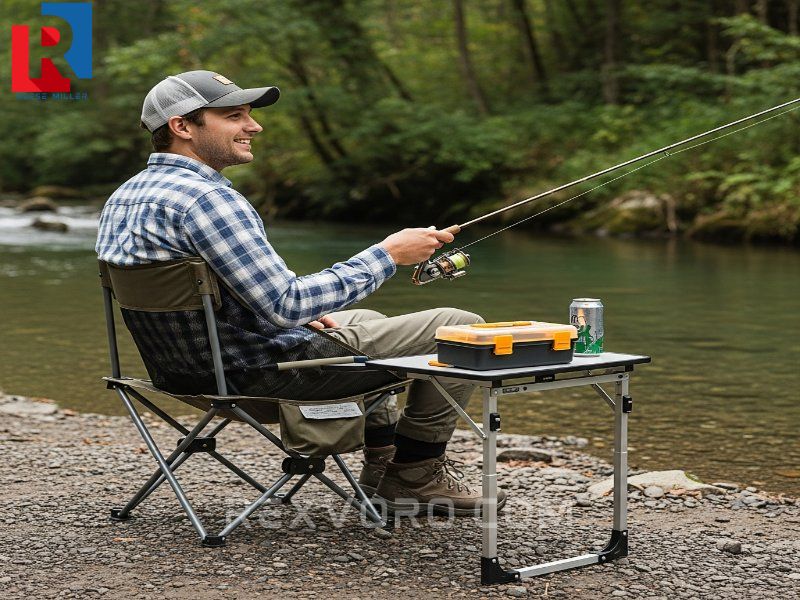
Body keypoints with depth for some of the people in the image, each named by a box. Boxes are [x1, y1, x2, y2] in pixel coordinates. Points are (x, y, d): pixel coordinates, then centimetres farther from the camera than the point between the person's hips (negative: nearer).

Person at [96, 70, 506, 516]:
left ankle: (383, 459, 36)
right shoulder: (206, 199, -26)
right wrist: (387, 256, -20)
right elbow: (286, 305, -30)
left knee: (365, 320, 36)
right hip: (266, 374, -10)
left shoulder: (122, 199, 5)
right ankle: (416, 477, 12)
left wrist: (300, 314, 14)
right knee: (463, 329, 0)